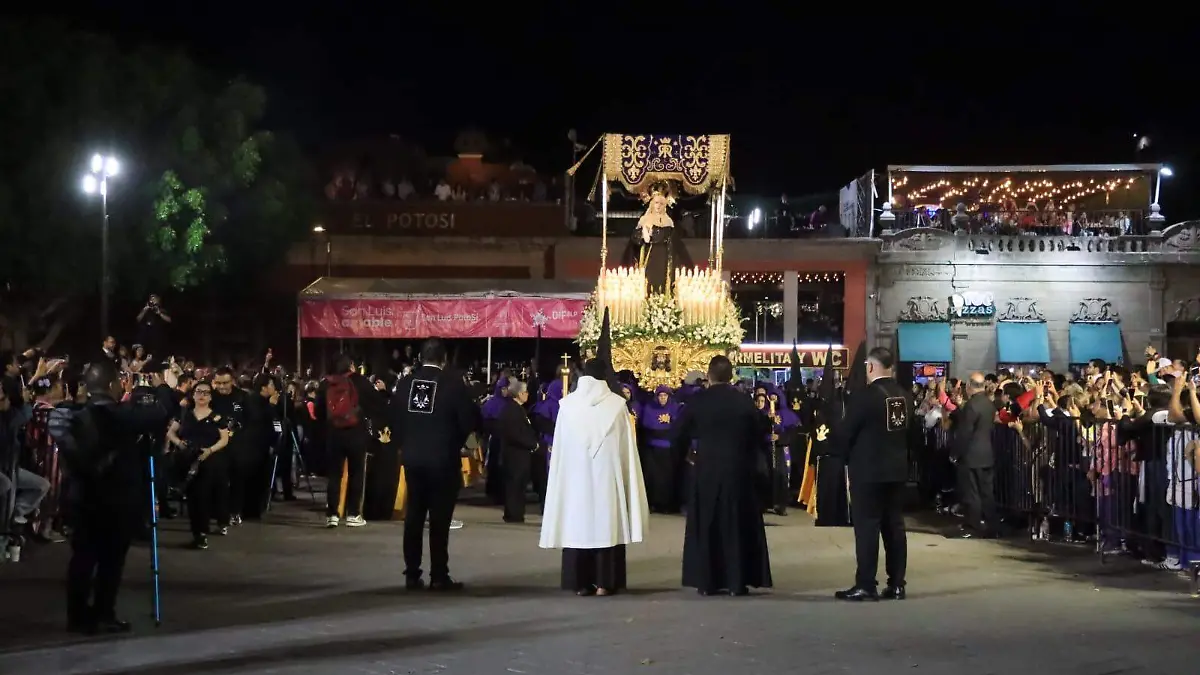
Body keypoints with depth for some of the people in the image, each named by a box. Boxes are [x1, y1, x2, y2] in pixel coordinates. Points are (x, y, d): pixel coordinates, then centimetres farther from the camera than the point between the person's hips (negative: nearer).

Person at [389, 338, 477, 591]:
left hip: (412, 458, 4)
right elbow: (470, 420, -10)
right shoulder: (453, 383, -10)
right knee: (439, 519, 0)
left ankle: (412, 575, 10)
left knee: (413, 516, 9)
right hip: (443, 459, -4)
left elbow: (393, 419, 4)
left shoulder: (405, 382, 2)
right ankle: (439, 576, 0)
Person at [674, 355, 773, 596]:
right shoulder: (744, 401, -7)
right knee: (738, 524, 7)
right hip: (739, 470, 0)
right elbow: (762, 429, 0)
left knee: (706, 524, 8)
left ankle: (706, 582, 5)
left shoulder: (697, 401, -8)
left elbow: (679, 434, -2)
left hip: (706, 470, 0)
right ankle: (737, 581, 5)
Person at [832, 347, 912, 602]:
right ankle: (896, 584, 10)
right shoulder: (904, 396, 4)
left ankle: (866, 585, -3)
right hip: (897, 469, 7)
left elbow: (844, 433, -10)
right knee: (895, 525, 9)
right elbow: (907, 429, 12)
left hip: (867, 470, -7)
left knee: (867, 526, -3)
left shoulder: (863, 397, -16)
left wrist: (846, 455, 8)